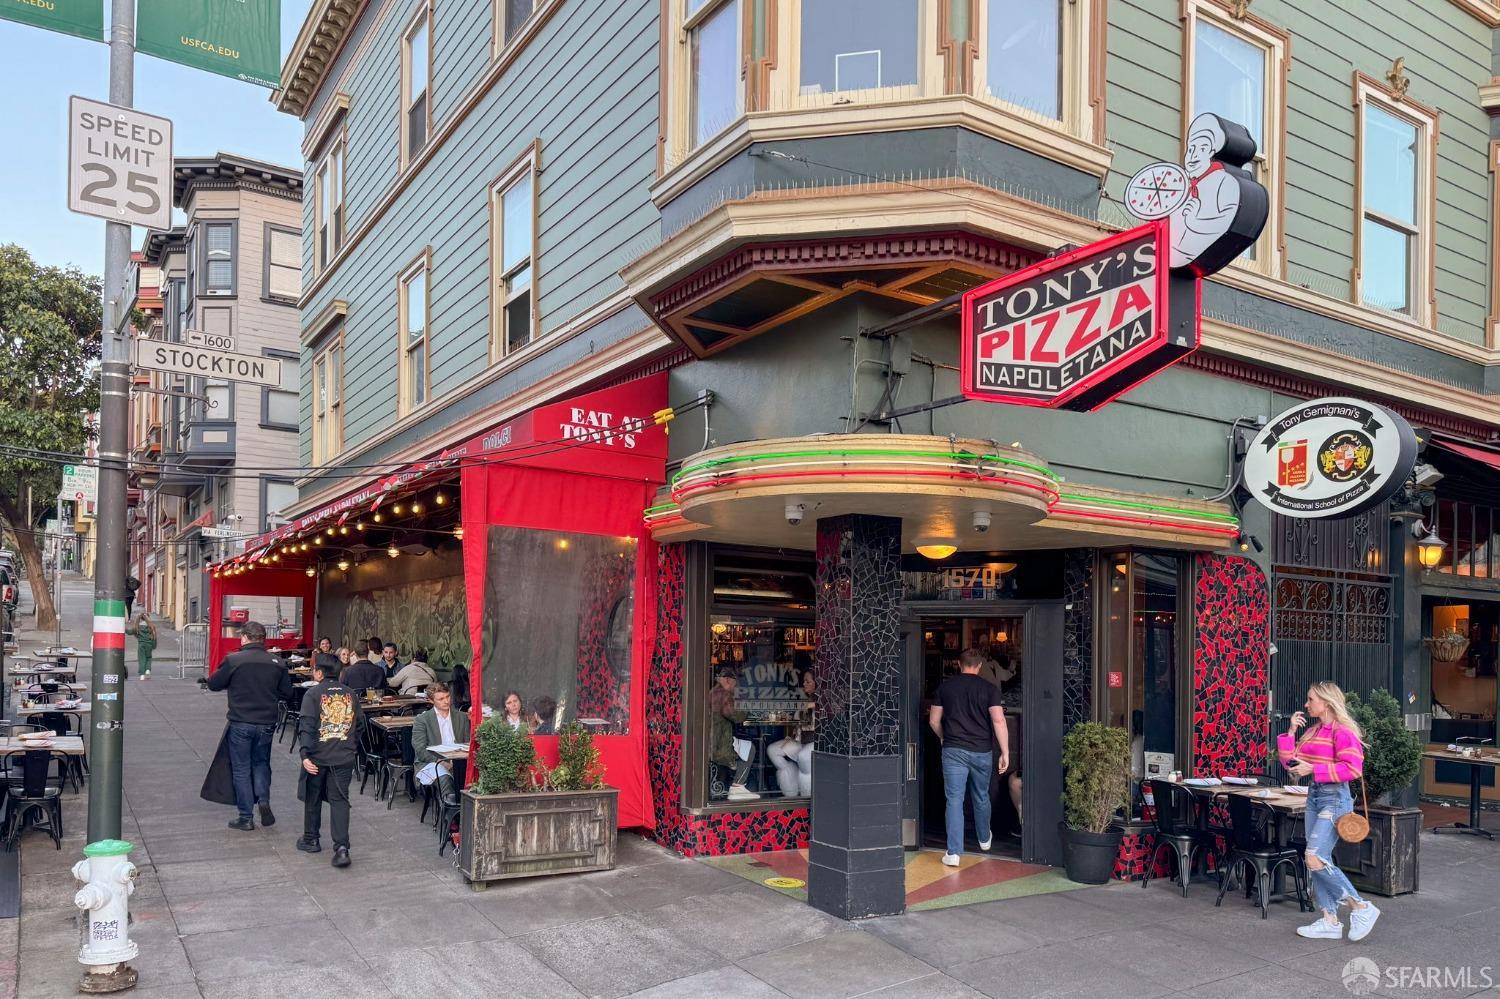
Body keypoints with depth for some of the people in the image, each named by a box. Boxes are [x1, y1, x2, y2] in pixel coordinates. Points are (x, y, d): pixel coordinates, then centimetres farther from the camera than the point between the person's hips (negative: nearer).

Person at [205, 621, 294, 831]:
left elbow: (213, 684, 0)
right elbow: (287, 693, 5)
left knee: (241, 769, 9)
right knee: (261, 763, 23)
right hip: (266, 724, 3)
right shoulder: (276, 663, -3)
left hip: (240, 723, -3)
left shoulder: (233, 660, -12)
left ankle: (246, 818, 12)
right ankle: (264, 799, 2)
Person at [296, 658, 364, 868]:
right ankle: (342, 848, -8)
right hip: (345, 756, 3)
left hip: (318, 756, -2)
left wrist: (305, 754, -17)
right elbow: (360, 725, 11)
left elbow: (307, 725, -14)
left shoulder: (313, 693, -7)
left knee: (313, 797, 16)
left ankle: (311, 840, 30)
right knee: (340, 799, 3)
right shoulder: (351, 694, 6)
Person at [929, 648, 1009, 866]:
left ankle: (953, 853, -7)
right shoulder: (989, 688, -2)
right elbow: (999, 720, -11)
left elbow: (934, 721, 7)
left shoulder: (945, 687, 2)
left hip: (954, 750, -1)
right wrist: (1005, 752, -8)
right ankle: (984, 839, 41)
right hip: (982, 751, 1)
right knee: (981, 797, 20)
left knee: (954, 800, -1)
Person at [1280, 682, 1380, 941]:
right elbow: (1289, 762, 14)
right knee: (1317, 862, 9)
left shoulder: (1343, 731, -11)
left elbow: (1353, 769, -20)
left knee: (1315, 859, -16)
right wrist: (1291, 732, 6)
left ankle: (1361, 908, -1)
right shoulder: (1313, 731, 14)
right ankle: (1330, 921, 16)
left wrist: (1314, 770, -19)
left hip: (1335, 798, -9)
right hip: (1314, 796, 9)